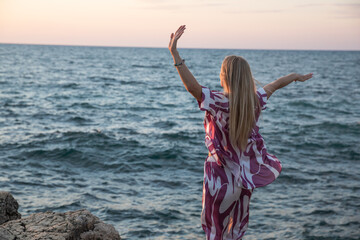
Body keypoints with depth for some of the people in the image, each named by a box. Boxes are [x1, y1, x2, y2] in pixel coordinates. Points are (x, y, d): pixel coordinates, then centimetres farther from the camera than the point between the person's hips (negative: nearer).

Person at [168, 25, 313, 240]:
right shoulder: (256, 101, -8)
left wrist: (175, 54, -38)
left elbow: (192, 87, -35)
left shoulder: (220, 103, -25)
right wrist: (295, 76, 30)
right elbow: (275, 85, 11)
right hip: (246, 174, 5)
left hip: (223, 175, -5)